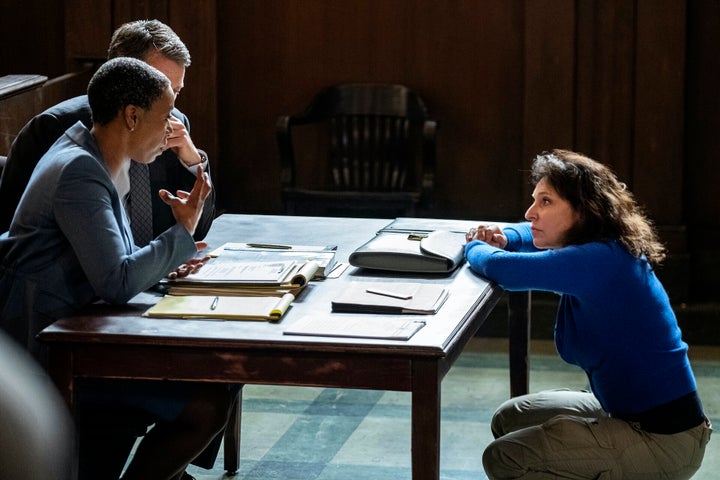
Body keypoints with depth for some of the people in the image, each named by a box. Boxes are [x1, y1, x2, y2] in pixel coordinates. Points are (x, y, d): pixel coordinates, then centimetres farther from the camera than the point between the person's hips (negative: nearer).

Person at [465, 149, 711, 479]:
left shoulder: (601, 261, -23)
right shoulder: (602, 251, 6)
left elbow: (501, 270, -30)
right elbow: (537, 234, 29)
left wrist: (475, 248, -5)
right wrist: (503, 238, 6)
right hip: (629, 413, 10)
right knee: (509, 420, 18)